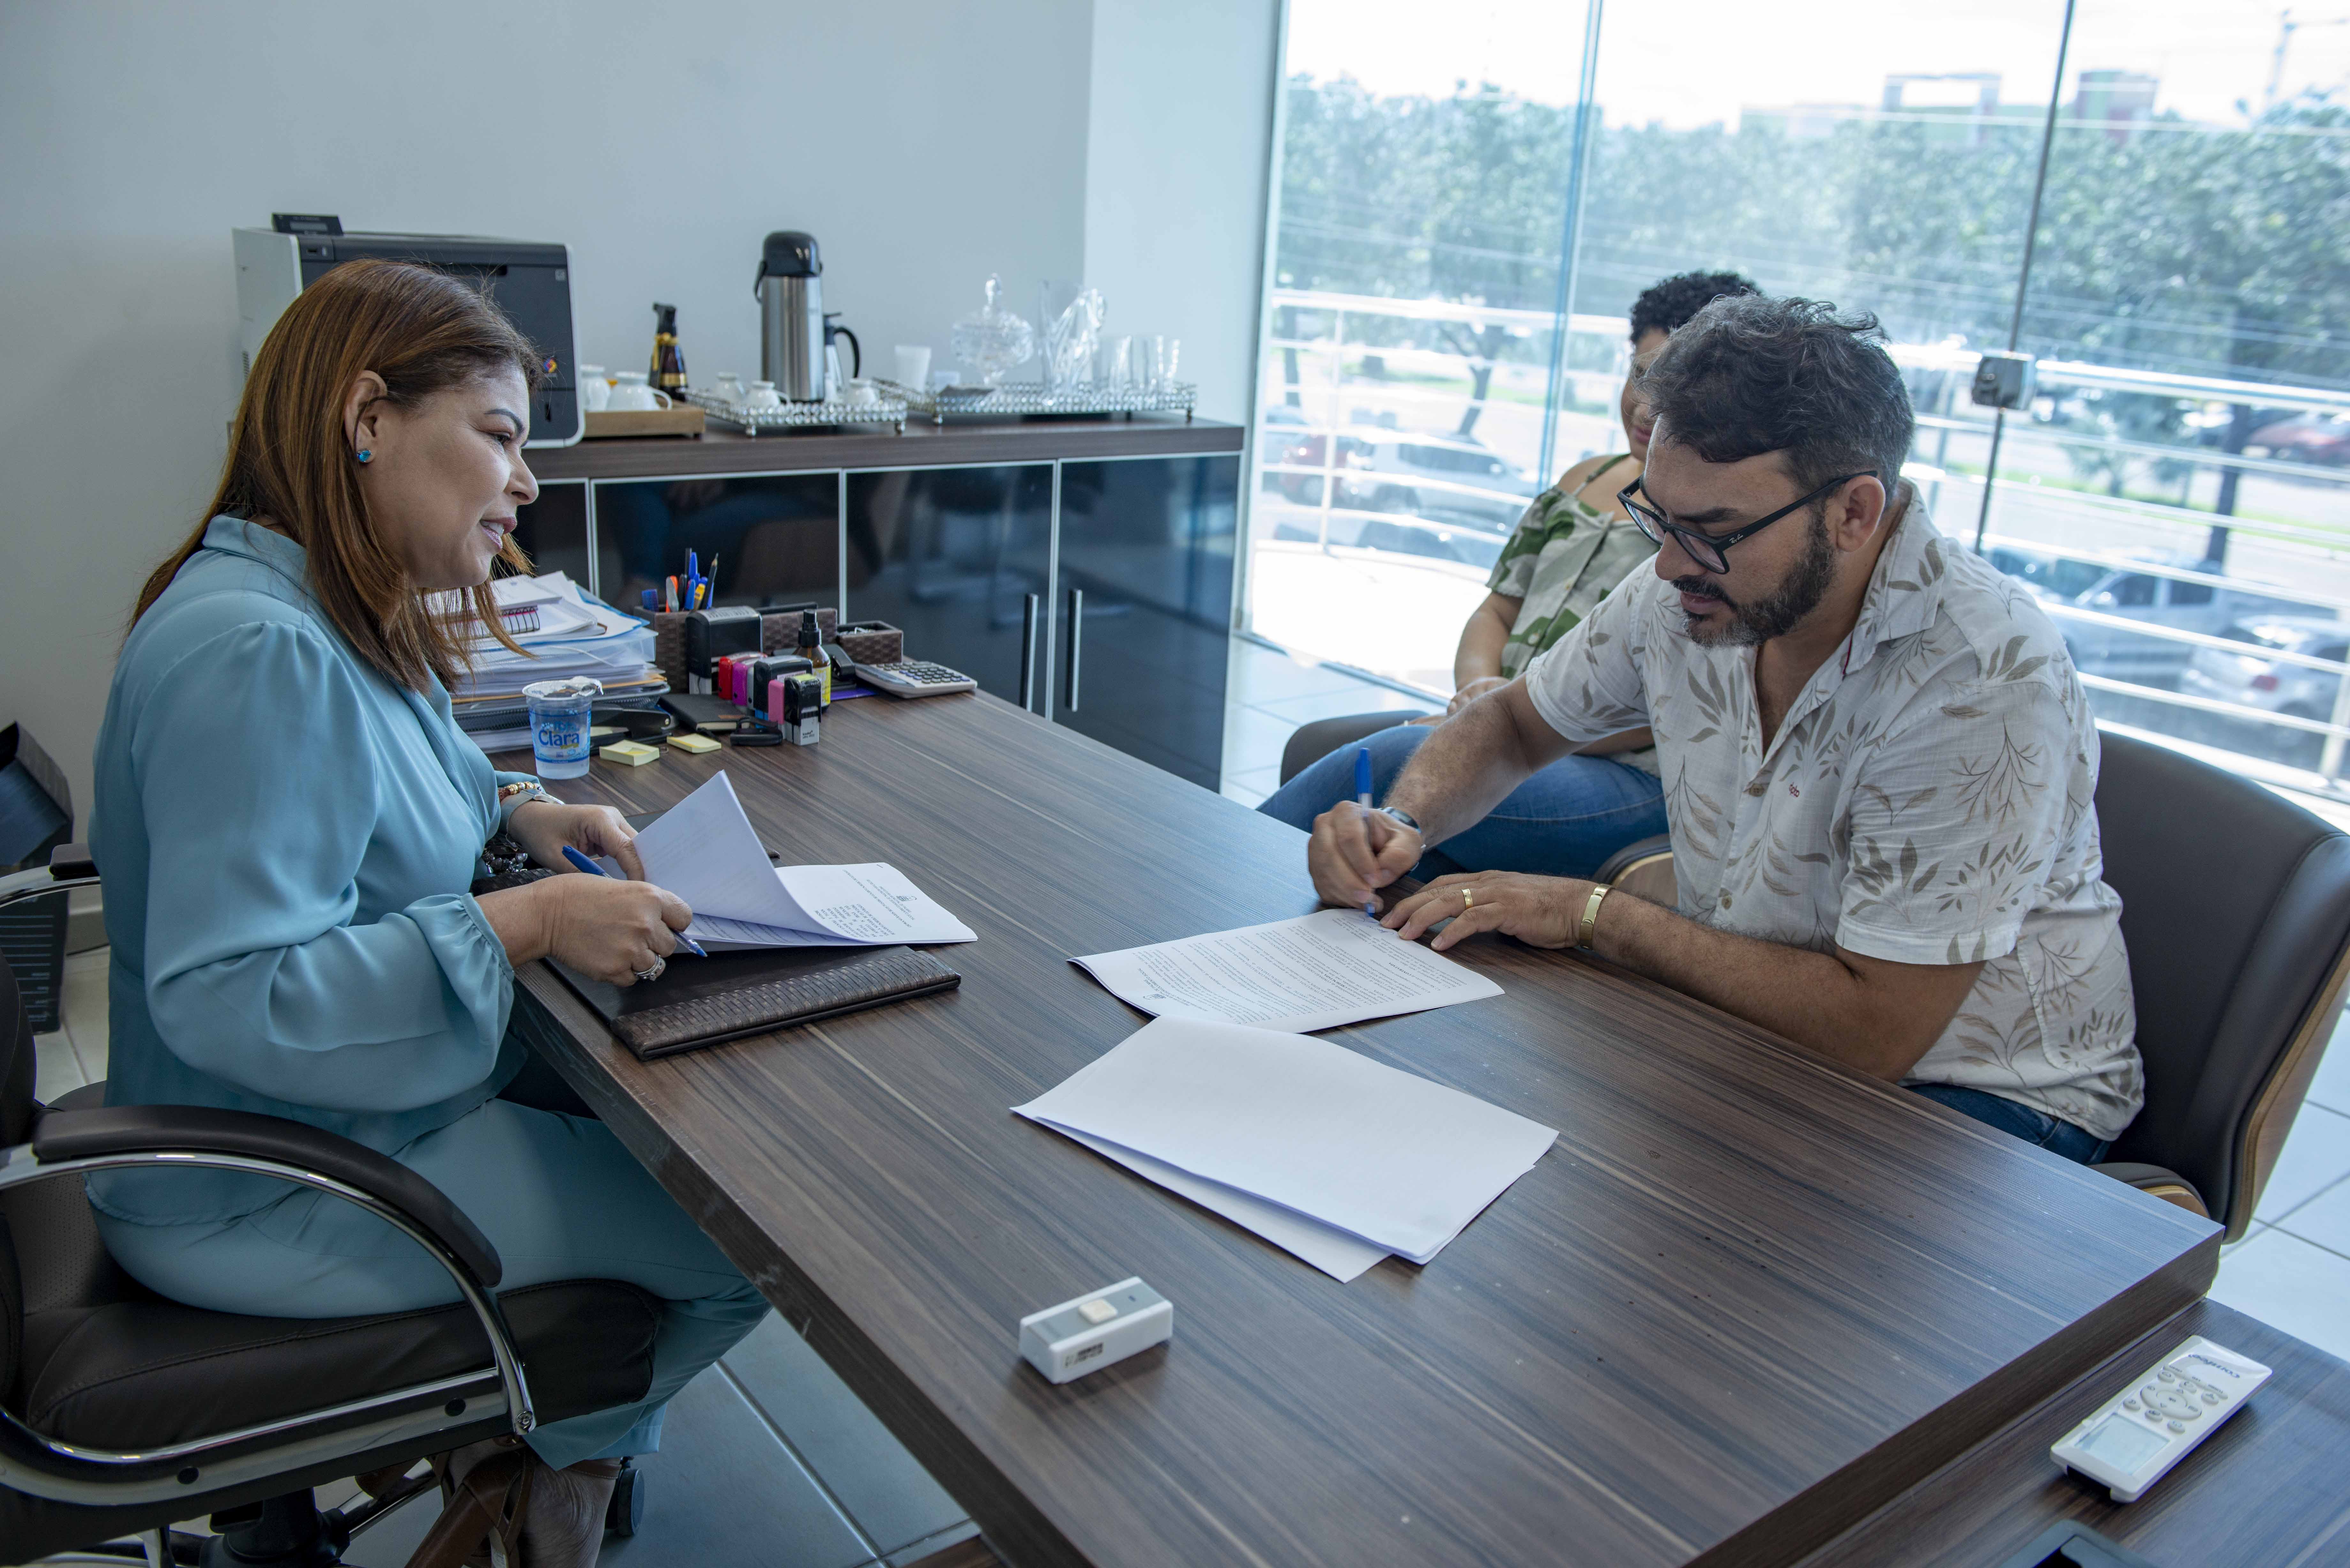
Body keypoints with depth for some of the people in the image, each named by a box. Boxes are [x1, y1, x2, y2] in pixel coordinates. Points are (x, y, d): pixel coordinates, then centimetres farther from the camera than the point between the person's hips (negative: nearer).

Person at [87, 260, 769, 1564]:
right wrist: (528, 922, -33)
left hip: (351, 1113, 10)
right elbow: (225, 992, -34)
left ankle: (524, 1422, 30)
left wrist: (514, 807, 4)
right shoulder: (254, 652, -29)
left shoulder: (334, 615, 4)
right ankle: (557, 1455, 25)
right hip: (263, 1201, -10)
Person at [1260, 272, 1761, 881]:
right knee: (1316, 745, -20)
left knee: (1392, 758, -31)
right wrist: (1477, 686, -4)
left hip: (1636, 780, -7)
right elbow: (1497, 610, 20)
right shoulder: (1584, 481, 20)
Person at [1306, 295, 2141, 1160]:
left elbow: (1875, 1030, -29)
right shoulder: (1687, 593, -8)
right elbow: (1511, 722, 9)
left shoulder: (1985, 681, -28)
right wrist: (1402, 822, -12)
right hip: (1758, 1024, 6)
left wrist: (1593, 913, -22)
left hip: (1982, 1093, -5)